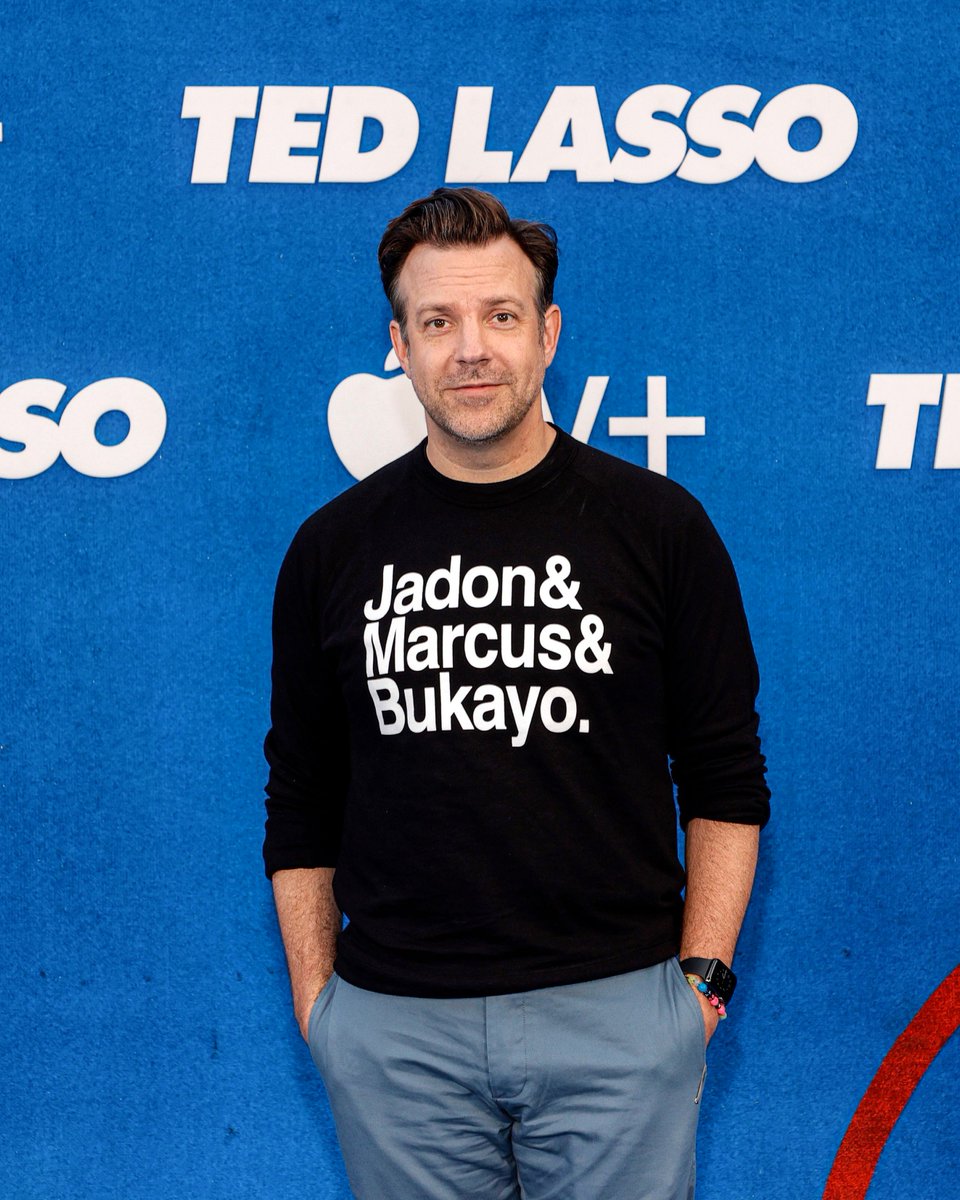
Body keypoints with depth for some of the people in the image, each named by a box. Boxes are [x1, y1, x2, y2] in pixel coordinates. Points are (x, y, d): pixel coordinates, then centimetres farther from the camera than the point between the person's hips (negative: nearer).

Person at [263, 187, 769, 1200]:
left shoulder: (657, 527, 0)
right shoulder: (334, 547, 4)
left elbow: (726, 780, 3)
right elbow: (301, 803, 9)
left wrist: (701, 975, -3)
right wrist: (314, 998, 5)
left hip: (614, 1010, -1)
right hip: (391, 1025, 1)